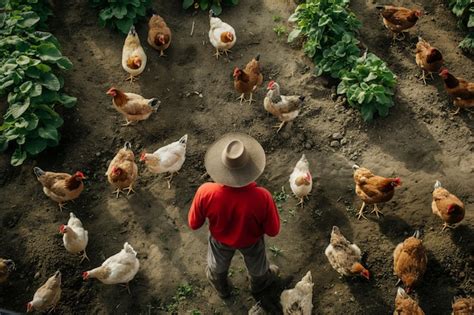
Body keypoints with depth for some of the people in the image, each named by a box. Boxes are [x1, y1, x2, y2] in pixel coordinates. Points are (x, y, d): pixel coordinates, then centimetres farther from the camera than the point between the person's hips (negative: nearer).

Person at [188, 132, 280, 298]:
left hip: (221, 239, 1)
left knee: (218, 265, 37)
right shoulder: (262, 197, -42)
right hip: (250, 241, 0)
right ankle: (259, 283, 70)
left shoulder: (205, 193, -40)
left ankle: (221, 287, 69)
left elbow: (194, 224, -19)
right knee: (256, 264, 36)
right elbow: (273, 230, -22)